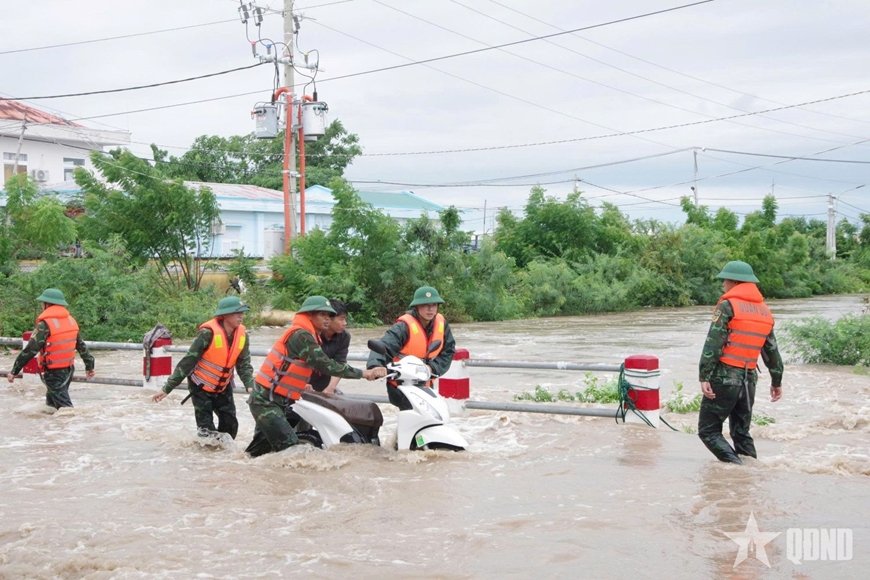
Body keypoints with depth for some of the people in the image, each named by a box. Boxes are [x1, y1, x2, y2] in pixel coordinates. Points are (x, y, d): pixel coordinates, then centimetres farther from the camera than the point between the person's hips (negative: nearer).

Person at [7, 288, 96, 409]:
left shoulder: (45, 324, -16)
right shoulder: (71, 320, 5)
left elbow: (30, 350, -17)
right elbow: (81, 346, 12)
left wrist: (14, 371, -12)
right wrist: (89, 366, 21)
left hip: (54, 373, -7)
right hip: (68, 370, 7)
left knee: (64, 406, -7)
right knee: (52, 402, 22)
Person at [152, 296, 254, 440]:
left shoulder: (242, 334, -10)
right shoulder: (208, 333, -26)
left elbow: (244, 364, -4)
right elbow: (188, 361, -21)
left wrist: (250, 386, -23)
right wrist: (167, 388, -21)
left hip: (223, 387, 5)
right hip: (200, 385, -5)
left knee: (230, 424, 4)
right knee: (206, 427, -9)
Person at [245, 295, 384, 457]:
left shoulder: (310, 337, 14)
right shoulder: (300, 335, -18)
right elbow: (325, 365, -24)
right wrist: (362, 373, -21)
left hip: (272, 401, 10)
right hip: (267, 402, -10)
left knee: (261, 449, 17)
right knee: (291, 448, -17)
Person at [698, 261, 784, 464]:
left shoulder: (727, 306, -8)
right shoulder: (765, 311, 13)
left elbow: (713, 344, -16)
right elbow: (771, 350, 18)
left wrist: (704, 377, -17)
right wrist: (777, 381, 27)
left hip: (724, 377, -7)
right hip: (749, 379, 7)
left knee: (708, 430, 0)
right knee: (742, 432, 18)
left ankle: (736, 465, -14)